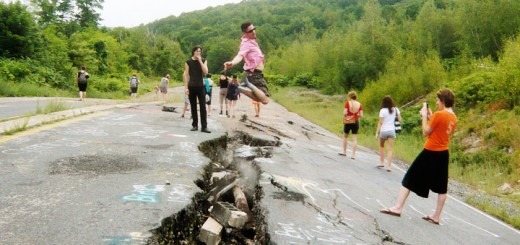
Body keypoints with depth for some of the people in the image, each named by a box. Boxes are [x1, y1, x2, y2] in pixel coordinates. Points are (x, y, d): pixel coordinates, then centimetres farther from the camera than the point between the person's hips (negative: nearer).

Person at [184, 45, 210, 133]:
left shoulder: (203, 61, 5)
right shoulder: (188, 62, 2)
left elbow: (205, 72, -10)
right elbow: (186, 75, 1)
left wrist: (200, 61, -13)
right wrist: (186, 87, -6)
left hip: (201, 86, 0)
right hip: (191, 87, 0)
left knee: (203, 107, -5)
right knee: (193, 107, 5)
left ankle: (204, 127, -6)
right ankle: (195, 125, 14)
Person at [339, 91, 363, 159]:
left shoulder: (347, 103, -11)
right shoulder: (359, 104, -2)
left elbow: (345, 113, -17)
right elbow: (361, 115, -5)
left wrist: (344, 115, 4)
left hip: (348, 122, -2)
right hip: (355, 122, 2)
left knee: (345, 136, 19)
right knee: (354, 139, 5)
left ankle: (344, 152, 27)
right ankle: (353, 154, 3)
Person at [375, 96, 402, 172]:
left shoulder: (383, 110, -8)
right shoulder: (395, 109, 2)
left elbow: (380, 123, -10)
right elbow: (400, 120, 4)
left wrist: (377, 133, -6)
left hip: (383, 131, -2)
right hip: (392, 130, 2)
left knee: (381, 146, 21)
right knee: (390, 149, 3)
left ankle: (381, 162, 22)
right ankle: (389, 166, -4)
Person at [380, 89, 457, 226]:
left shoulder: (438, 115, -15)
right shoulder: (454, 118, 9)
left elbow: (426, 132, -10)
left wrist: (424, 116, -1)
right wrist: (431, 117, 14)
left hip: (430, 152, -7)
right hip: (443, 154, 8)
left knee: (409, 179, 1)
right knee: (441, 187, 10)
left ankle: (397, 208, -1)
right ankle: (436, 216, 16)